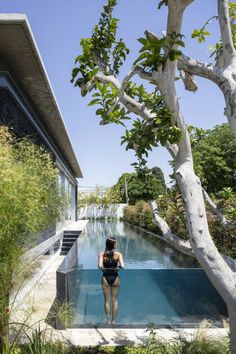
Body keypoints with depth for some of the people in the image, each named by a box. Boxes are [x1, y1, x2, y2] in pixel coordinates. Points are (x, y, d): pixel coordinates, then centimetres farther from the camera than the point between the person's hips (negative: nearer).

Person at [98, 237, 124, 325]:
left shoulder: (102, 254, -11)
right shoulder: (118, 254, -13)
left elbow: (100, 266, -24)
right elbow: (122, 266, -23)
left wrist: (102, 268, -2)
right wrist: (118, 266, -1)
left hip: (105, 278, 1)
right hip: (115, 278, 0)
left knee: (107, 300, 15)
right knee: (115, 300, 16)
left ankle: (108, 320, 24)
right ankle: (113, 320, 24)